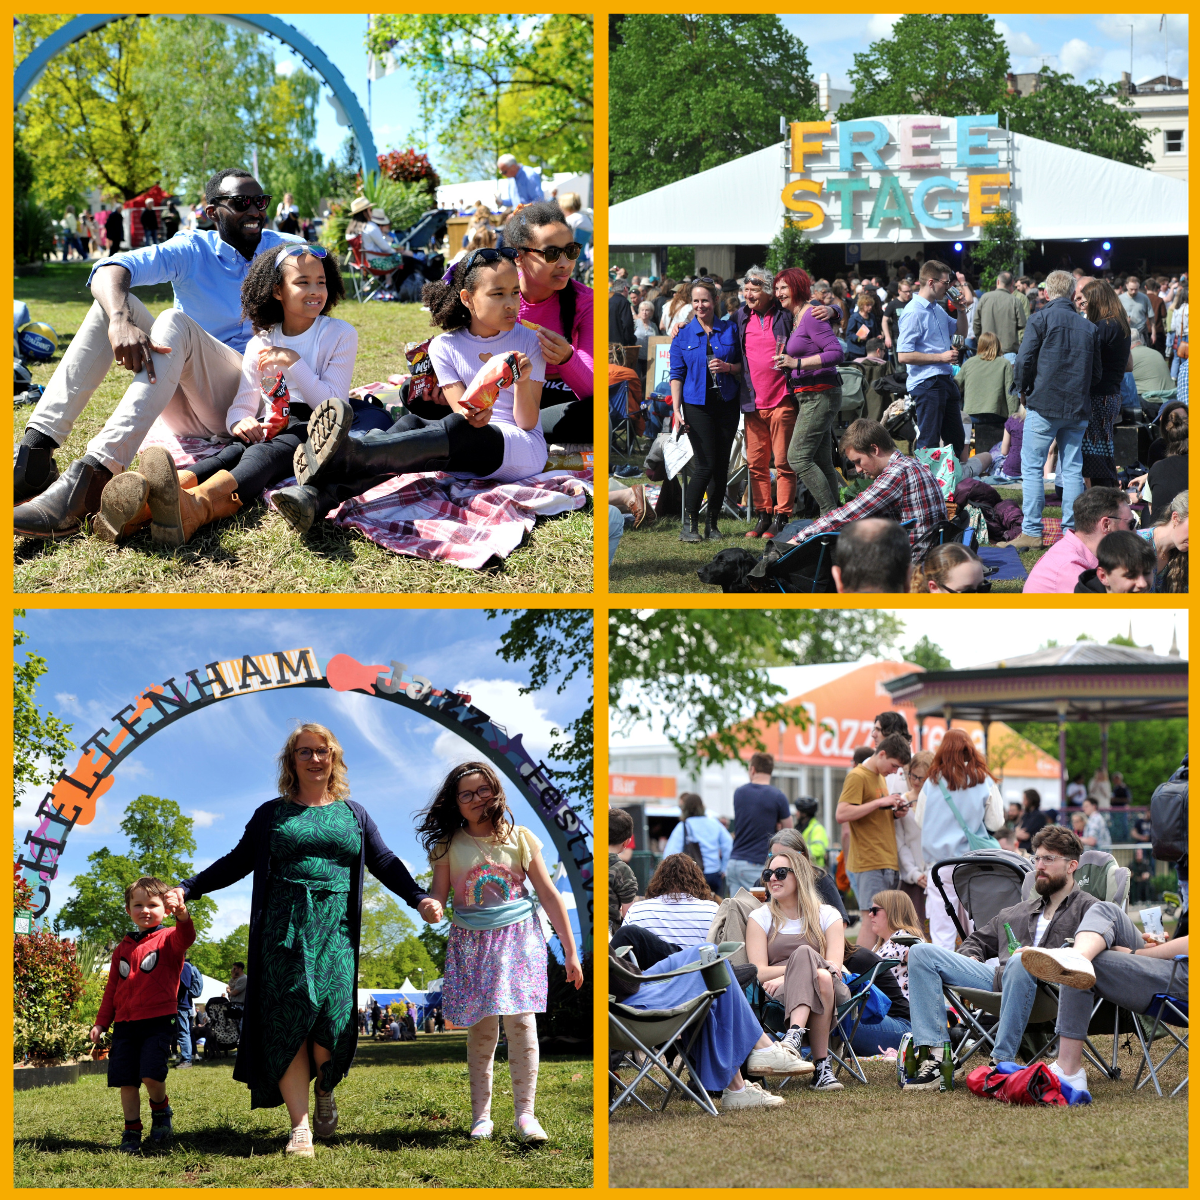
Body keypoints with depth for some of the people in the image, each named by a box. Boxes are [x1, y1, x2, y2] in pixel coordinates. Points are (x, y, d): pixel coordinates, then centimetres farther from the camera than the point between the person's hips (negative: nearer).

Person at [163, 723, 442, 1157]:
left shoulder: (353, 814, 17)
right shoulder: (272, 814, 14)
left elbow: (385, 863, 15)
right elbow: (236, 862, 16)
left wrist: (419, 898, 0)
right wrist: (187, 889, 6)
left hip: (335, 930, 1)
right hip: (284, 929, -1)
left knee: (332, 1015, -15)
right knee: (288, 1021, -10)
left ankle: (326, 1089, 16)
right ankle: (300, 1127, -10)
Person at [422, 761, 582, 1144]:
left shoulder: (519, 838, 1)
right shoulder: (449, 846, 2)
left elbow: (549, 895, 4)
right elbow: (437, 898, 4)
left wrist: (570, 951, 3)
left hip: (518, 940, -1)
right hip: (472, 944, 1)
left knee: (521, 1023, -11)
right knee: (481, 1030, -1)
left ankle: (525, 1113, -9)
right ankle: (481, 1115, 5)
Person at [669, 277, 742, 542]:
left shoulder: (730, 330, 7)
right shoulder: (683, 336, 4)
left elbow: (743, 366, 11)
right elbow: (677, 374, 3)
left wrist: (728, 367, -11)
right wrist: (676, 409, -7)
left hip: (727, 403, 2)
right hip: (697, 405, -2)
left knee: (722, 465, 3)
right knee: (705, 465, -11)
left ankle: (712, 523, 12)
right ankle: (689, 523, -3)